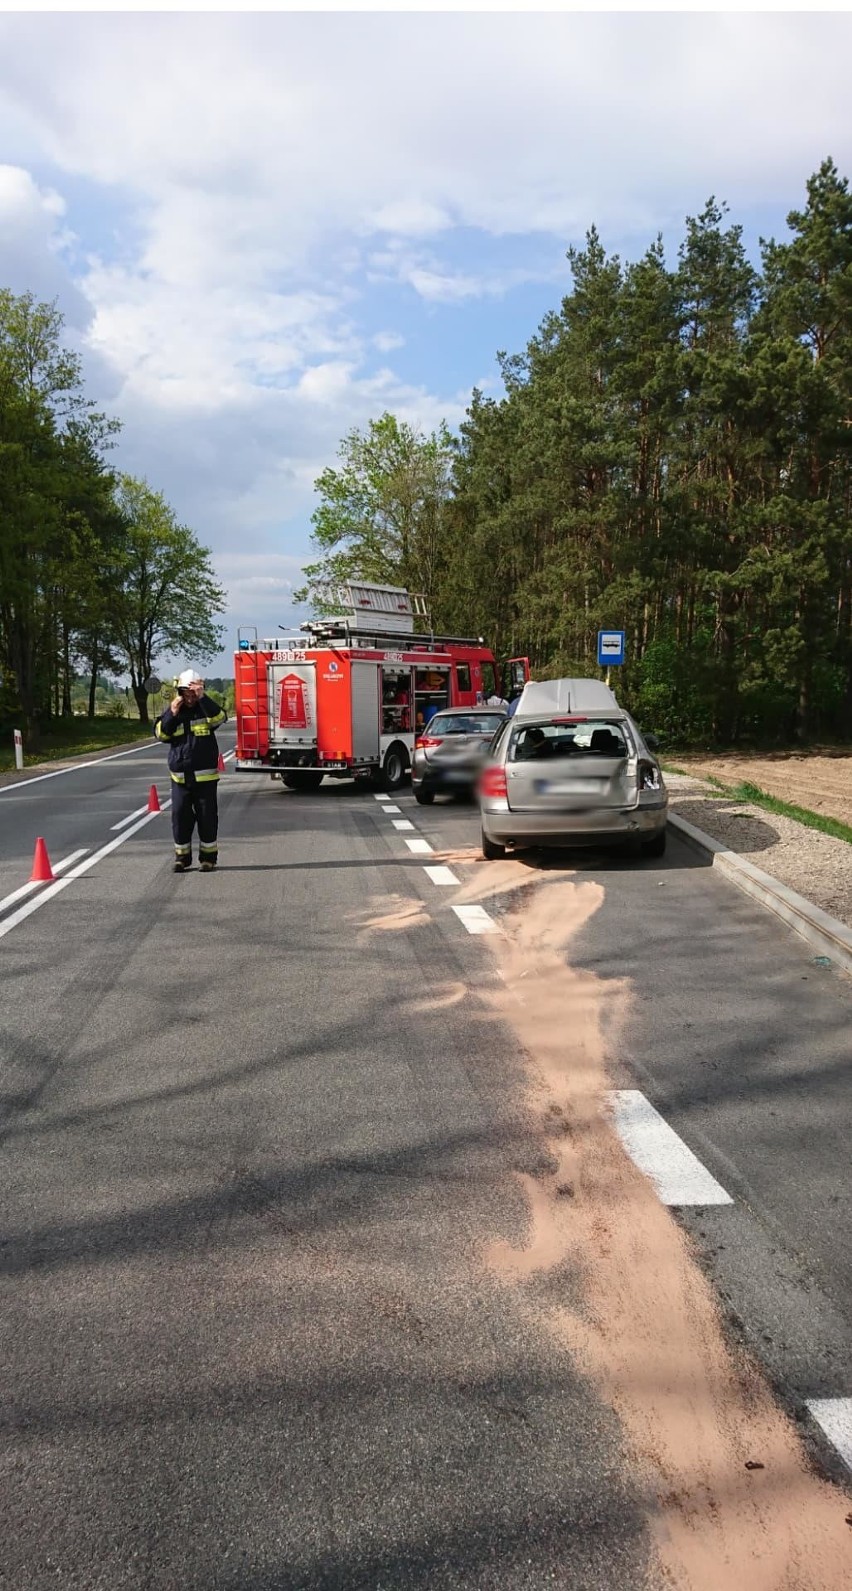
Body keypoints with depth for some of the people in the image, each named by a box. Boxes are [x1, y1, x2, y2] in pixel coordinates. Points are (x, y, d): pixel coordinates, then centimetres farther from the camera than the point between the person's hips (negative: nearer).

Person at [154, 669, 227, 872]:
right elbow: (161, 734, 0)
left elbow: (219, 717, -21)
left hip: (205, 776, -2)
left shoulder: (206, 709, 0)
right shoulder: (171, 711, 7)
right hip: (180, 776, 2)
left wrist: (202, 697, -27)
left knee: (207, 817, 3)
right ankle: (182, 857, 16)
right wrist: (172, 714, -12)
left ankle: (208, 857, 14)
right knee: (180, 817, 4)